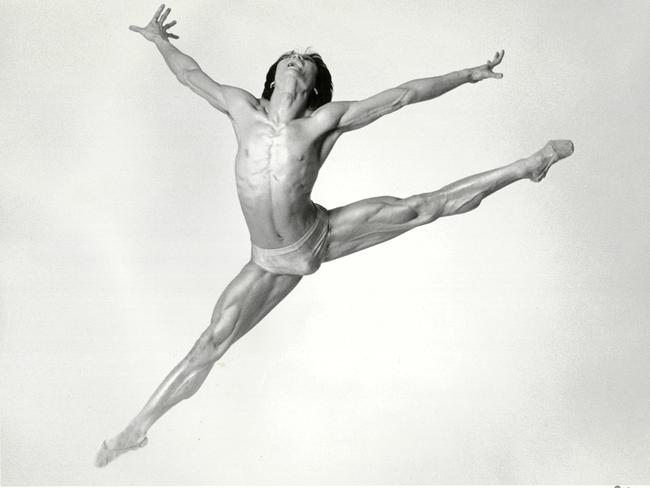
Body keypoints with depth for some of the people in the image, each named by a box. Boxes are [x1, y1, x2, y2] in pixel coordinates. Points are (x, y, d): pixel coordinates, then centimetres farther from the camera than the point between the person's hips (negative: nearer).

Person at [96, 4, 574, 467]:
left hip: (321, 235, -1)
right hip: (272, 262, 1)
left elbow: (404, 94, -6)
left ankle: (524, 167, 13)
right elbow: (191, 73, 13)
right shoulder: (243, 109, -5)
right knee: (212, 342, 4)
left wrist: (470, 74, -1)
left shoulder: (326, 120, -10)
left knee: (421, 208, -4)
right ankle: (139, 426, 18)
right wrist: (160, 41, 29)